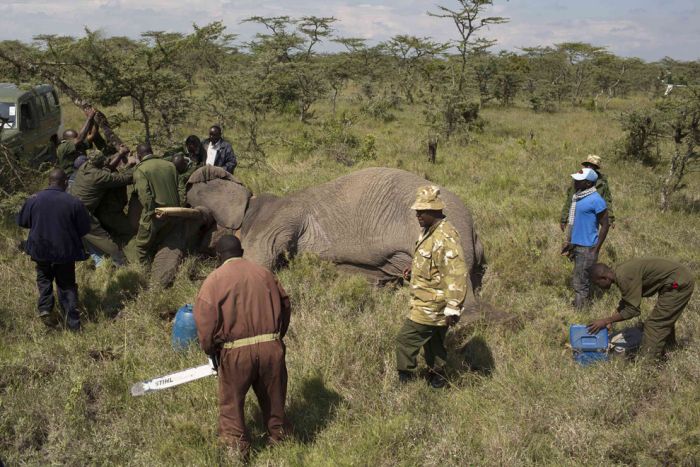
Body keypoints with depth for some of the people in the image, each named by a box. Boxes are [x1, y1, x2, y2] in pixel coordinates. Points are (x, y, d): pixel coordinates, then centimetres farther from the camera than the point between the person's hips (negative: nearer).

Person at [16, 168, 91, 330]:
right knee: (67, 285, 11)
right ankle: (73, 324, 8)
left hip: (40, 250, 2)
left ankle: (45, 309, 9)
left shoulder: (34, 200, -8)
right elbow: (85, 228, -7)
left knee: (44, 278, 27)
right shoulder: (74, 202, -15)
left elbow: (21, 221, 5)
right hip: (65, 252, -2)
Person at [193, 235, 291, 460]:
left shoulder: (214, 280, -4)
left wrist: (210, 351, 6)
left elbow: (205, 321, -9)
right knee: (273, 400, 21)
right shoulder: (264, 273, 9)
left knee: (232, 406, 15)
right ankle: (279, 438, 35)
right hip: (271, 348, 4)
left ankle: (237, 450, 22)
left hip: (237, 352, -4)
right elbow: (285, 306, 13)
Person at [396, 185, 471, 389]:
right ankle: (436, 378, 33)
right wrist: (414, 271, 7)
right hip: (428, 302, 10)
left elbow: (457, 274, -28)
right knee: (433, 343, 21)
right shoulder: (430, 231, 8)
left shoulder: (445, 238, -25)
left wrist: (453, 309, -27)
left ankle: (404, 380, 8)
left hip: (431, 306, -10)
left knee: (406, 340, -4)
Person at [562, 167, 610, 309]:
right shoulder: (577, 196, 8)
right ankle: (579, 309, 26)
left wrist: (596, 250, -16)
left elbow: (605, 225, -14)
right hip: (576, 245, 9)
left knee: (580, 284, -5)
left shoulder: (596, 200, -18)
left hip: (587, 248, -9)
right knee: (582, 281, 17)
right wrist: (569, 242, 16)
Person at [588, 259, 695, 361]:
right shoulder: (620, 271, 5)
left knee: (655, 325, -7)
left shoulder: (624, 277, -25)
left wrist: (606, 321, -15)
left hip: (679, 283, -10)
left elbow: (632, 310, -22)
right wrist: (610, 320, 13)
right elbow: (626, 302, 19)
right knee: (665, 320, 26)